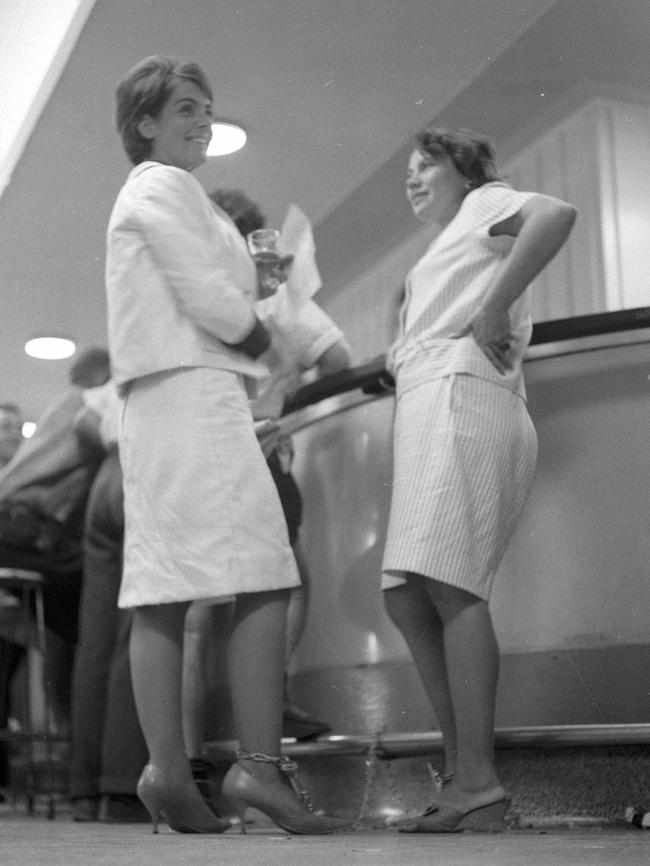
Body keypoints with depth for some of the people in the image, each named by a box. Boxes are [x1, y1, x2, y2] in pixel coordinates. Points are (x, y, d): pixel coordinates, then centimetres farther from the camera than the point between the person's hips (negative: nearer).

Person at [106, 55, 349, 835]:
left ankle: (167, 772, -2)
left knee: (162, 592, 0)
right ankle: (259, 765, -21)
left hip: (160, 407, 10)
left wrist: (243, 342, 9)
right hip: (193, 390, -10)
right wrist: (259, 336, 5)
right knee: (263, 579, -15)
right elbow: (210, 301, -12)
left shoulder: (142, 194, 29)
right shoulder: (165, 186, -2)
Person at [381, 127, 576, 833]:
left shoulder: (484, 204, 11)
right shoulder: (441, 258, 36)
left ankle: (478, 784, -24)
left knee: (449, 586, -20)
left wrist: (491, 312, -13)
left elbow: (557, 214, -13)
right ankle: (459, 773, -2)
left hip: (459, 400, -10)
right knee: (407, 597, 0)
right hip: (429, 415, 10)